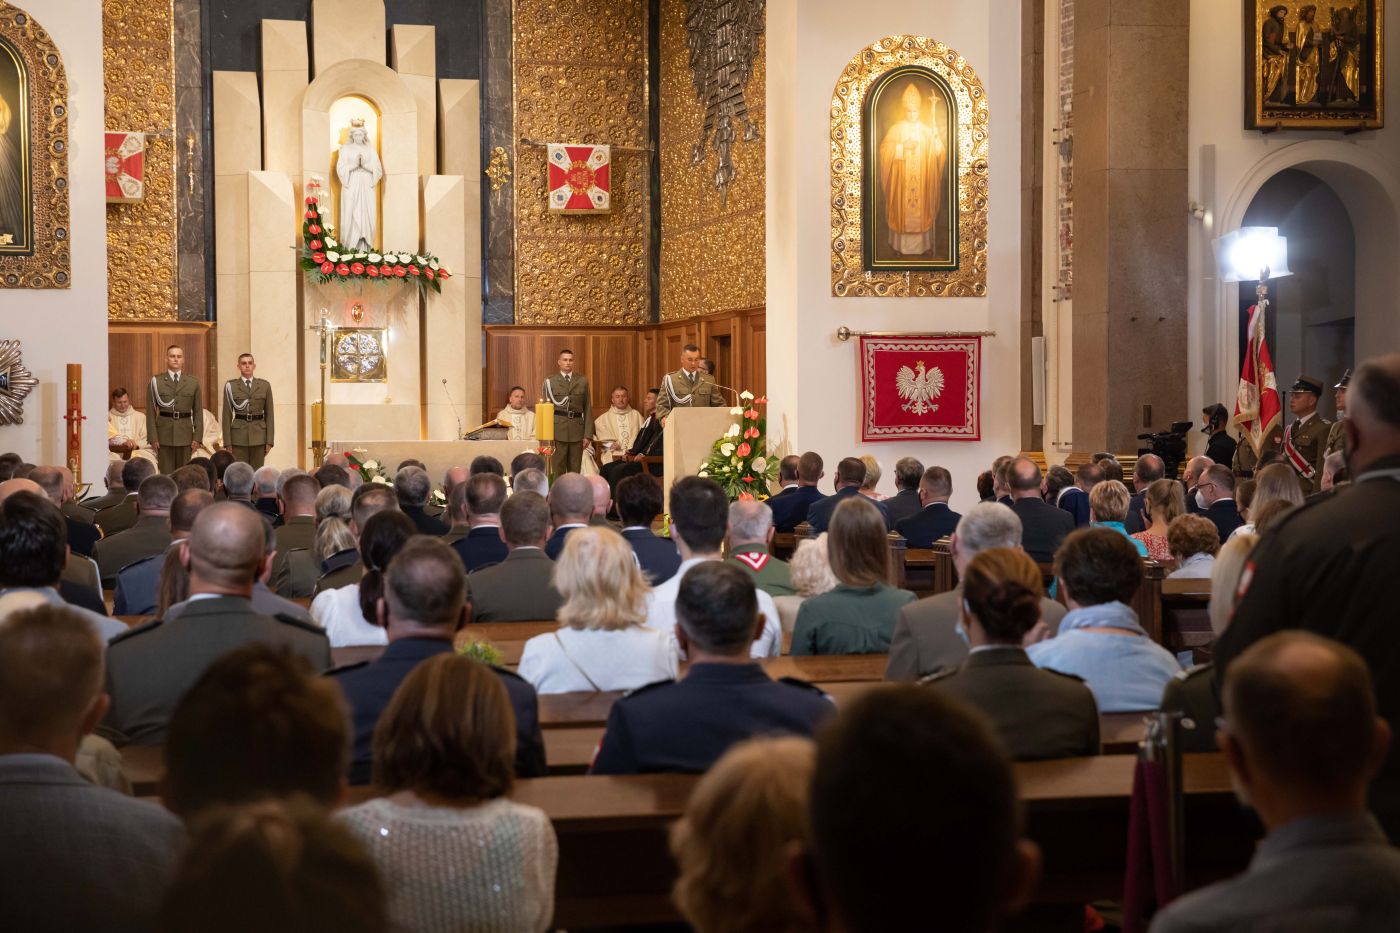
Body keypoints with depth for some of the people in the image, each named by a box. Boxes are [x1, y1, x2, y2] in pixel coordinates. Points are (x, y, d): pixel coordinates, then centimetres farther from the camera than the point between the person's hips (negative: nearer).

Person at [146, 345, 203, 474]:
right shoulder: (156, 381, 3)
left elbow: (198, 411, 7)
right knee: (166, 473, -1)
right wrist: (153, 438, -6)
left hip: (185, 434, 1)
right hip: (164, 433, -1)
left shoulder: (193, 382, 7)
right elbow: (151, 411, 1)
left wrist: (197, 437, -1)